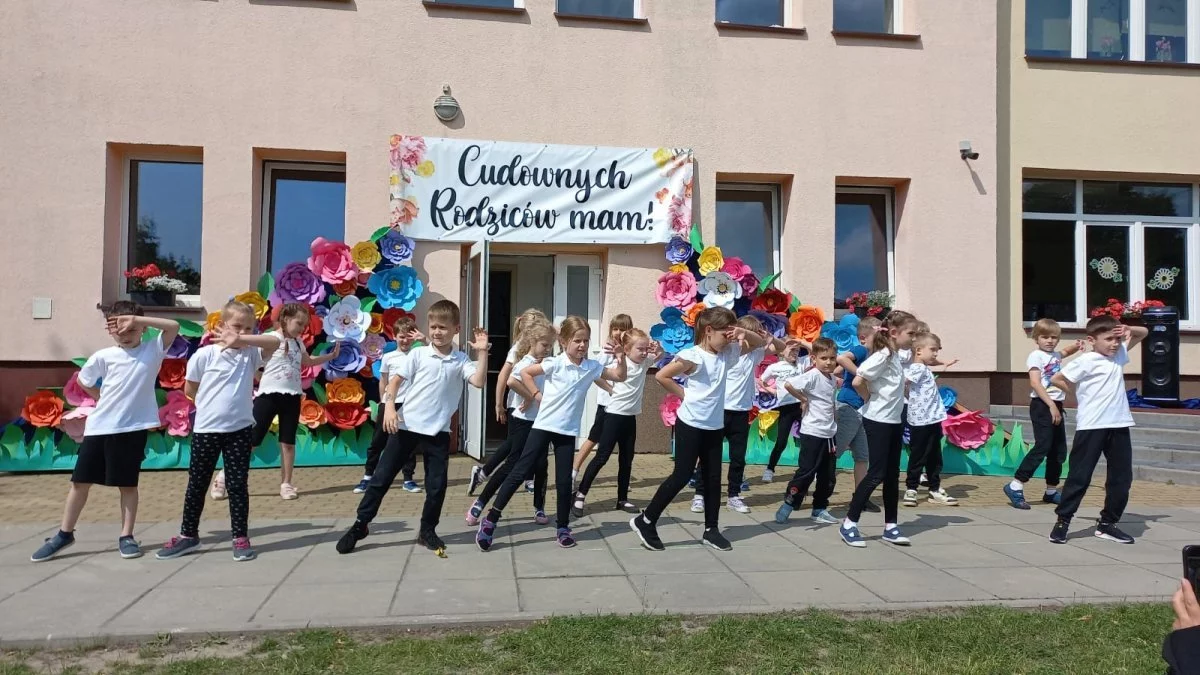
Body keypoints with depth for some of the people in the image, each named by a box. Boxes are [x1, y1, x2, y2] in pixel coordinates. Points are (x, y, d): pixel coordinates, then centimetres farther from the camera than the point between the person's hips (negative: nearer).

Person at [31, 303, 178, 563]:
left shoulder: (153, 350, -3)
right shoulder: (104, 356, 1)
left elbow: (173, 326, -16)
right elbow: (84, 381, 16)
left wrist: (136, 319, -19)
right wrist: (107, 401, 9)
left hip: (132, 428, -2)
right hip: (99, 427, 2)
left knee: (128, 483, 6)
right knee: (81, 481, 10)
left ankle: (126, 536, 17)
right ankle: (64, 534, 25)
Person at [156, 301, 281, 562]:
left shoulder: (251, 354, -1)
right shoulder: (205, 355, -6)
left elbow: (275, 342, -20)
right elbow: (189, 390, 4)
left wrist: (241, 340, -27)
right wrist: (211, 406, 7)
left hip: (240, 430, 0)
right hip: (206, 430, 0)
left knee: (237, 484, 5)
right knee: (197, 484, 12)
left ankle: (240, 538, 14)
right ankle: (188, 535, 27)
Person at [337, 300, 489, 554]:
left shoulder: (461, 361, 2)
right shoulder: (418, 354, -1)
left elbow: (479, 382, -12)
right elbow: (394, 381, -3)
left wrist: (482, 352, -16)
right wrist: (389, 408, -15)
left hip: (438, 431, 1)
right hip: (407, 426, -1)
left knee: (437, 484, 5)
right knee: (382, 477, 5)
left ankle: (427, 531, 23)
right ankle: (360, 526, 17)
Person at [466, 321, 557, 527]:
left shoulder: (546, 365, 8)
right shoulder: (526, 363, -15)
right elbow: (511, 381, -35)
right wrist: (529, 397, -25)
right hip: (523, 422, -7)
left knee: (541, 466, 7)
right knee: (512, 465, -5)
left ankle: (539, 508, 20)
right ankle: (479, 504, 5)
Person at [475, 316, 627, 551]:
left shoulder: (592, 367, 0)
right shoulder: (555, 363, -10)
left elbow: (620, 377, 2)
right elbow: (525, 373, -5)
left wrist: (620, 358, -14)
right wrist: (538, 396, -7)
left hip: (568, 431, 3)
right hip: (543, 426, -3)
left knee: (564, 481, 6)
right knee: (519, 472, -3)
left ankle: (562, 527, 22)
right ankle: (490, 520, 3)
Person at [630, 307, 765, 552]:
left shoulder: (728, 353, 3)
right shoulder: (693, 356, -18)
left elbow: (760, 343, 13)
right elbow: (661, 375, -19)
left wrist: (744, 333, -7)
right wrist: (684, 394, -12)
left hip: (714, 426, 7)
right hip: (690, 424, -7)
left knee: (713, 477, 10)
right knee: (682, 476, -5)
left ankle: (711, 530, 22)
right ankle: (645, 521, 7)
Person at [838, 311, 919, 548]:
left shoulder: (896, 357, 9)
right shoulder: (882, 356, -18)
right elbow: (857, 382, -27)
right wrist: (870, 400, -12)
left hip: (894, 421, 9)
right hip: (877, 421, -9)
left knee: (892, 475, 11)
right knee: (876, 474, -6)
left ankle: (890, 526, 19)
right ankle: (849, 523, 3)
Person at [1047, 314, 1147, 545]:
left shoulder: (1119, 354, 11)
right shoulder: (1085, 361, -10)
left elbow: (1143, 333, 24)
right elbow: (1056, 379, -6)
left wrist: (1128, 329, 3)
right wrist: (1080, 392, -1)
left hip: (1119, 426, 7)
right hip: (1091, 426, -7)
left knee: (1122, 477, 10)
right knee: (1080, 476, -2)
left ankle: (1107, 523, 21)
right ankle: (1062, 521, 7)